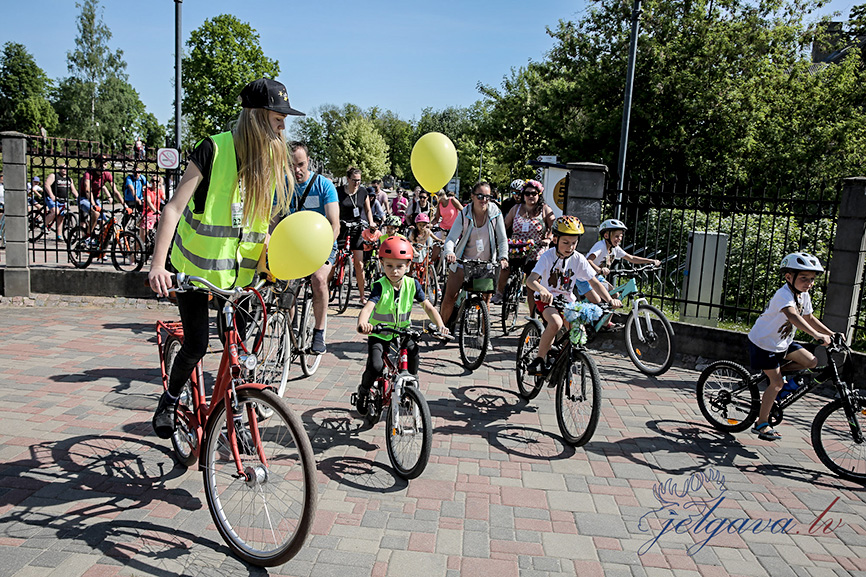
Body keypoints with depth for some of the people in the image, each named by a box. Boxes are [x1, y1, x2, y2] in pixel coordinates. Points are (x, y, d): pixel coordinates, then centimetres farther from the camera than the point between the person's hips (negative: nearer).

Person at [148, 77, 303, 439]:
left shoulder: (275, 162, 0)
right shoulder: (214, 149, -15)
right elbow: (175, 207, -17)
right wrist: (158, 265, -26)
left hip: (239, 271, 4)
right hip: (197, 266, -4)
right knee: (196, 345, -4)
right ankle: (169, 400, 26)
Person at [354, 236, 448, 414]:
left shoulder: (412, 284, -6)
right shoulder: (380, 286, -16)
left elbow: (428, 307, -5)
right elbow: (368, 307, -31)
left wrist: (440, 326, -21)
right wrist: (362, 323, -54)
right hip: (379, 333, -3)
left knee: (413, 352, -23)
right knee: (375, 366, -21)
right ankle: (363, 392, 10)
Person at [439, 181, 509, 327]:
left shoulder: (495, 212, -7)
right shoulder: (464, 214, -9)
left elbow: (502, 239, -4)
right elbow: (451, 238, -16)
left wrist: (503, 257, -20)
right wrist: (449, 252, -37)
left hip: (487, 264, 1)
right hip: (463, 261, 0)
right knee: (450, 297, -2)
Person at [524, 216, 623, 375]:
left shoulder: (579, 259, -6)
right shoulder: (547, 257, -17)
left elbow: (594, 282, -4)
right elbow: (530, 280, -29)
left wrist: (610, 300, -19)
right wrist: (542, 289, -51)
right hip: (547, 299, -4)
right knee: (555, 323, -33)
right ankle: (539, 359, -16)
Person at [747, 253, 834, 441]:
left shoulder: (804, 295, 0)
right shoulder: (784, 294, -27)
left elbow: (808, 318, 15)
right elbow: (792, 316, -45)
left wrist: (831, 333, 7)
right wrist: (817, 335, -54)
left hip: (783, 343, 8)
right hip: (763, 343, -8)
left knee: (811, 362, -4)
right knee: (777, 382, -7)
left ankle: (776, 371, 15)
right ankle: (761, 423, 5)